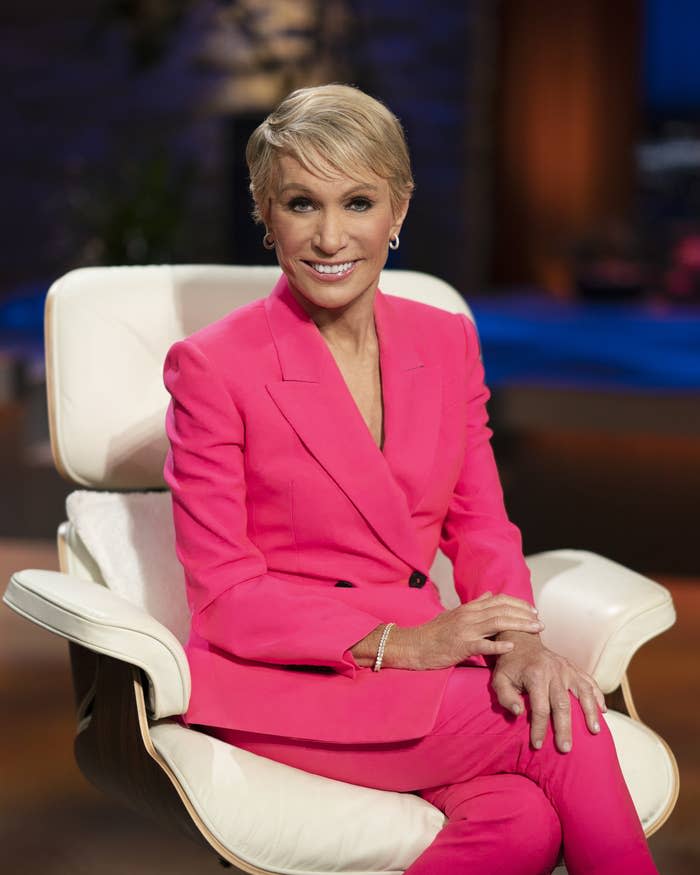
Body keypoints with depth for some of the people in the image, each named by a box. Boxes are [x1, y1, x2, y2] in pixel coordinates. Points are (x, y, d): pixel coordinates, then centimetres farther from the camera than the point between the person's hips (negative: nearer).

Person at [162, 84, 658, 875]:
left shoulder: (447, 342, 8)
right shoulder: (211, 365, -7)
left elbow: (481, 523, 10)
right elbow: (222, 595, -8)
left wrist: (518, 643, -12)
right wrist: (395, 644, -19)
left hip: (422, 655, 4)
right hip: (279, 682, -4)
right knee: (565, 736, -24)